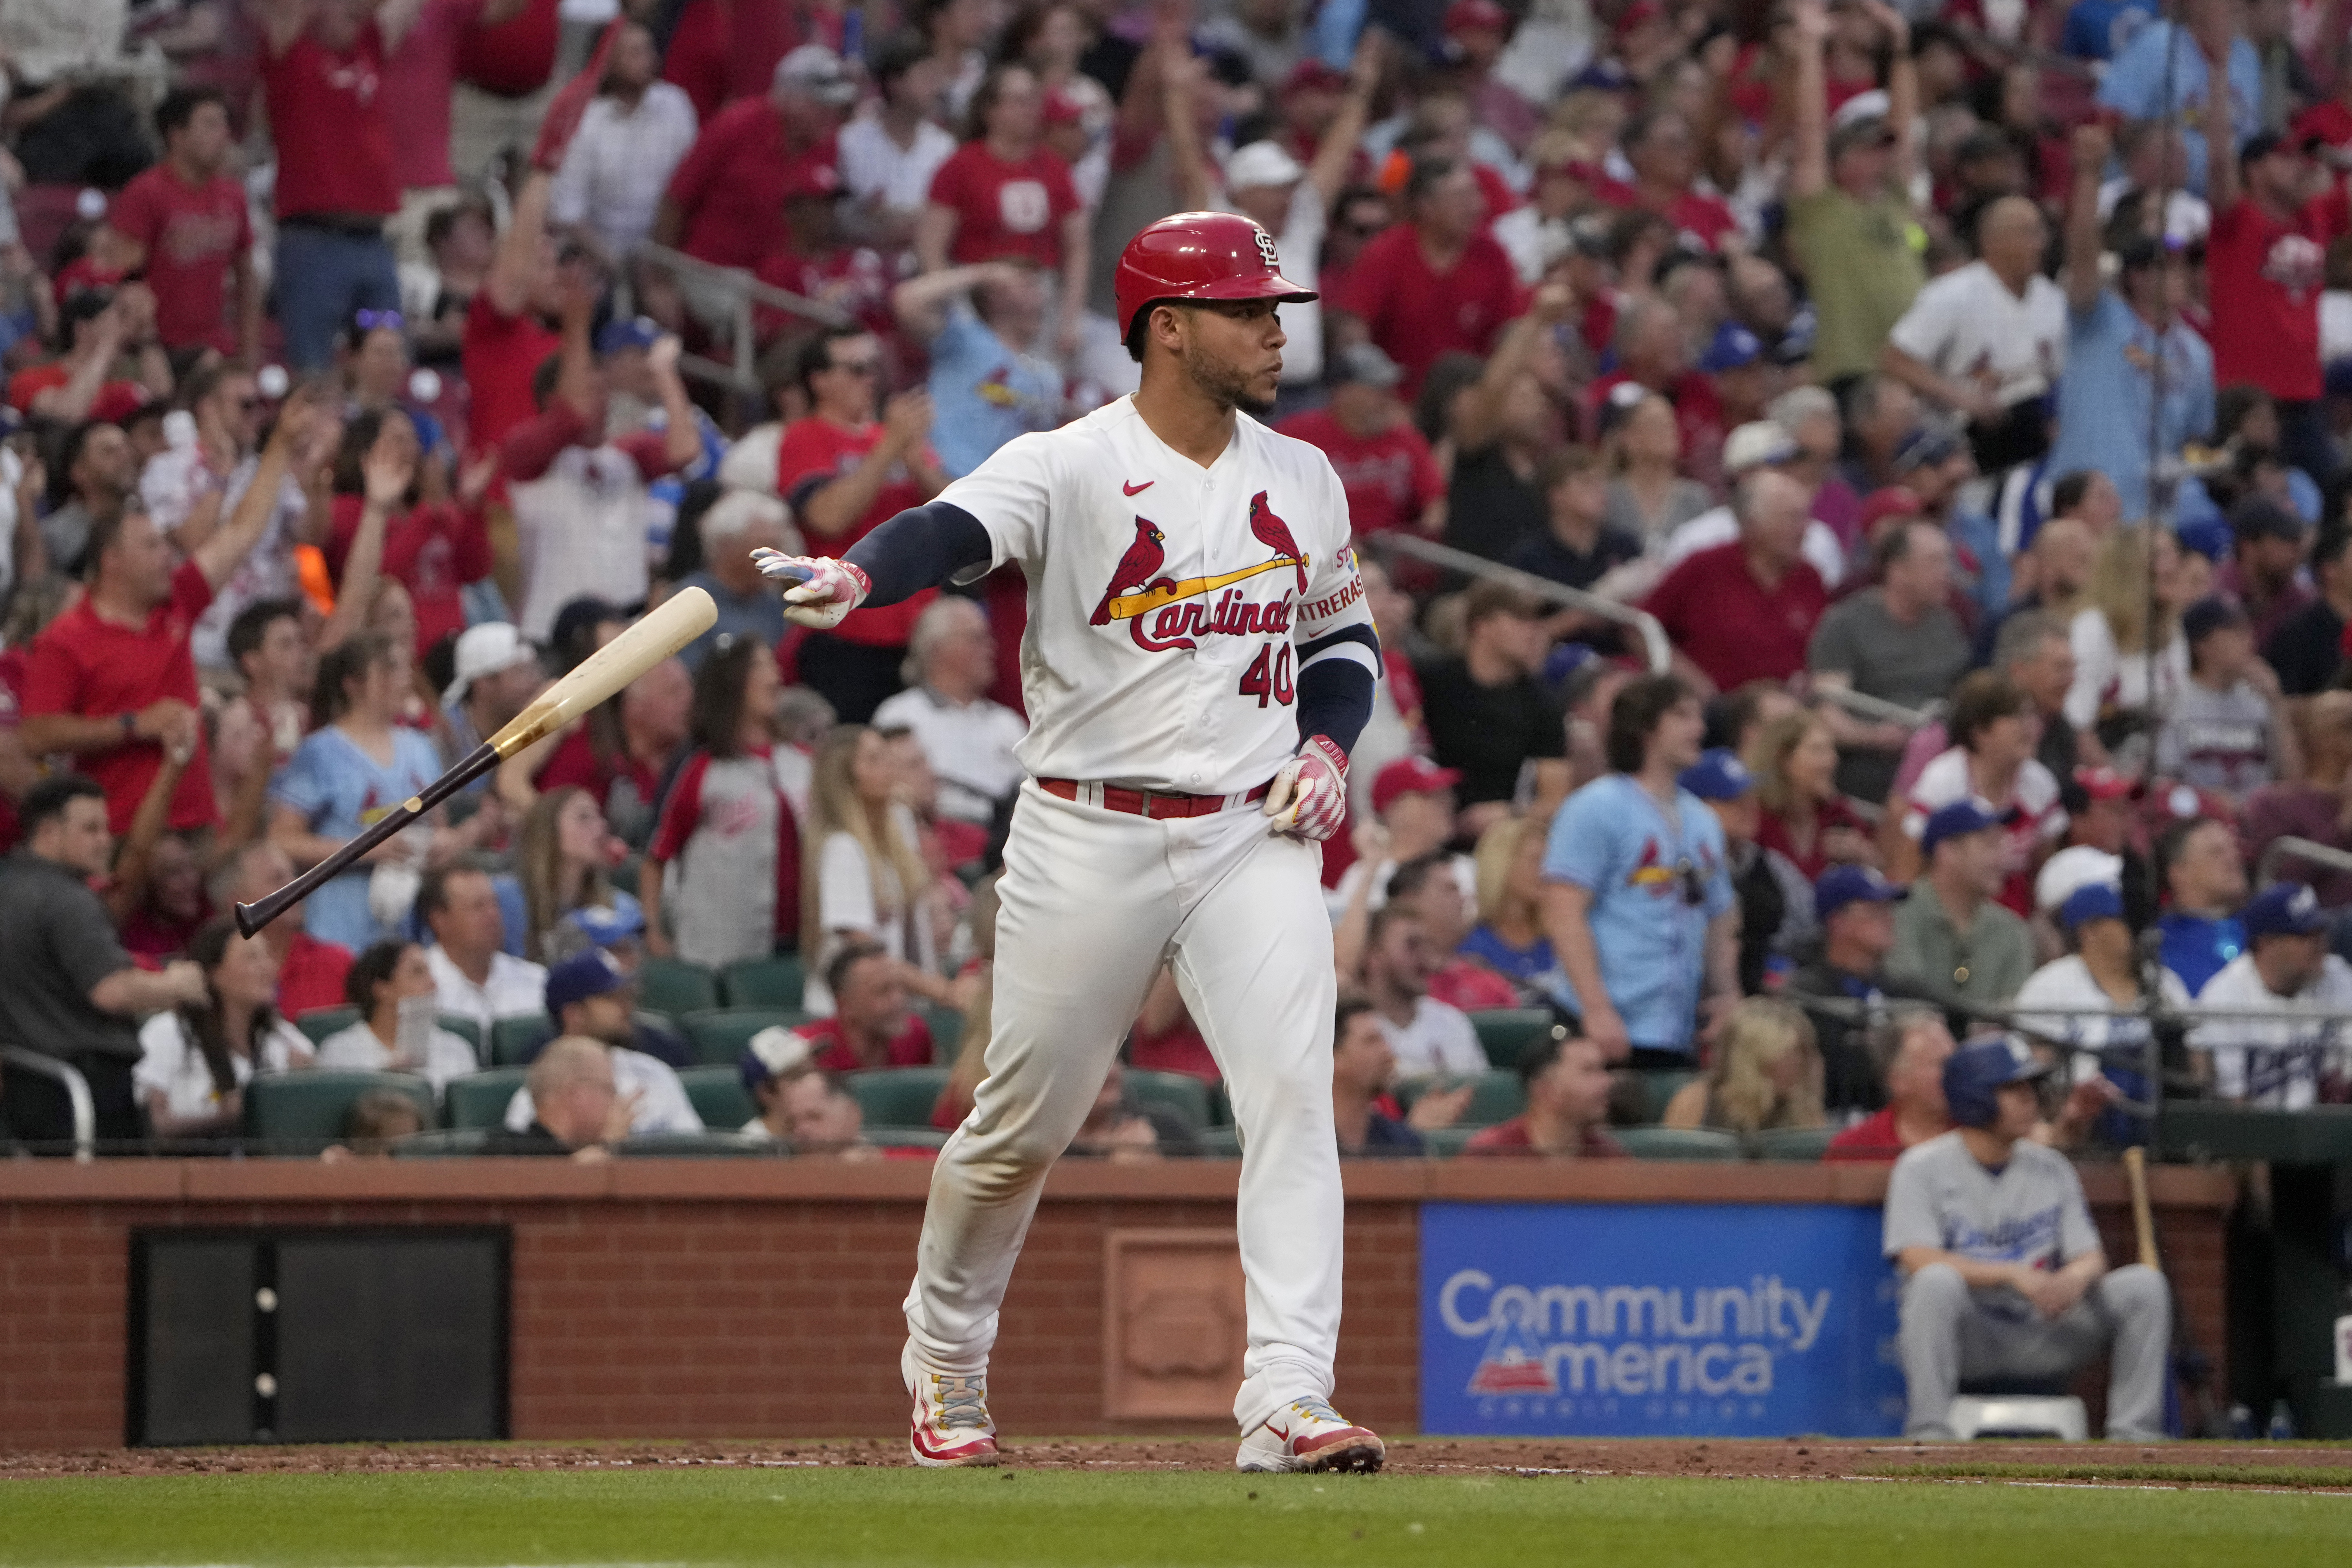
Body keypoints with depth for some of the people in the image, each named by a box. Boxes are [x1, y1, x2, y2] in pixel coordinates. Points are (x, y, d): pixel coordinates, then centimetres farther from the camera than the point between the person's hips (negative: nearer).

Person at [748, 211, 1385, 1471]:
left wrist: (1326, 746, 1)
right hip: (1088, 839, -3)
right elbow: (951, 530, -28)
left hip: (1251, 838, 3)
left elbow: (1344, 636, 22)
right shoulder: (1066, 468, -9)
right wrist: (854, 576, -50)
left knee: (1292, 1094, -14)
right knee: (1023, 1125, 6)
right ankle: (943, 1357, 32)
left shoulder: (1301, 480, 9)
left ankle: (1287, 1401, -18)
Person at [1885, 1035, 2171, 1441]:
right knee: (1938, 1281, -37)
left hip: (2041, 1339, 4)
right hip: (1967, 1339, -4)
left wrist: (2078, 1276, -21)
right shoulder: (1922, 1168, -3)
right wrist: (2014, 1275, -29)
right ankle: (1928, 1434, -35)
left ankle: (2134, 1435, -16)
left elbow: (2092, 1258, 7)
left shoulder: (2051, 1167, 11)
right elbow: (1919, 1260, -18)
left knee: (2144, 1284, -12)